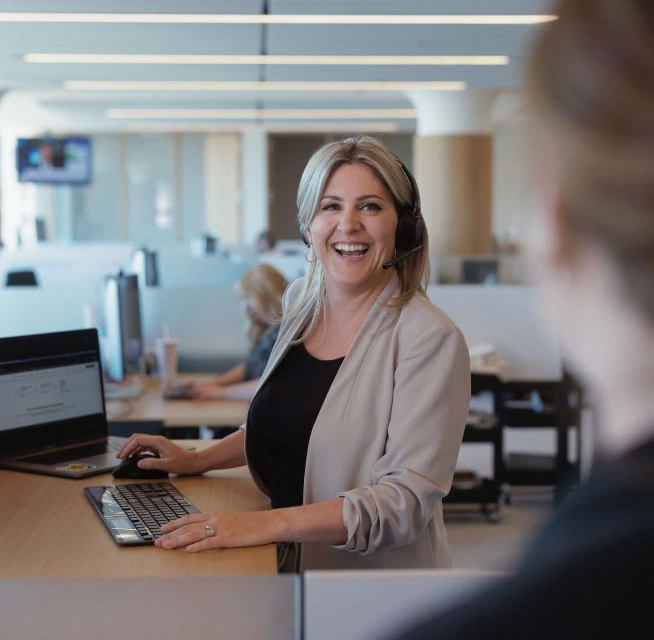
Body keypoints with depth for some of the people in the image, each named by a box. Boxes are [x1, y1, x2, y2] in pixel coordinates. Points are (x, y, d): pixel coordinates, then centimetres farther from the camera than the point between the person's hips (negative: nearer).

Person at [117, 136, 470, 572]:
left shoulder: (431, 339, -16)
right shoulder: (301, 301, 7)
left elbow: (405, 501, -21)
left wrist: (267, 524, -27)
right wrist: (198, 460, 15)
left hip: (375, 570, -6)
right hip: (287, 562, 6)